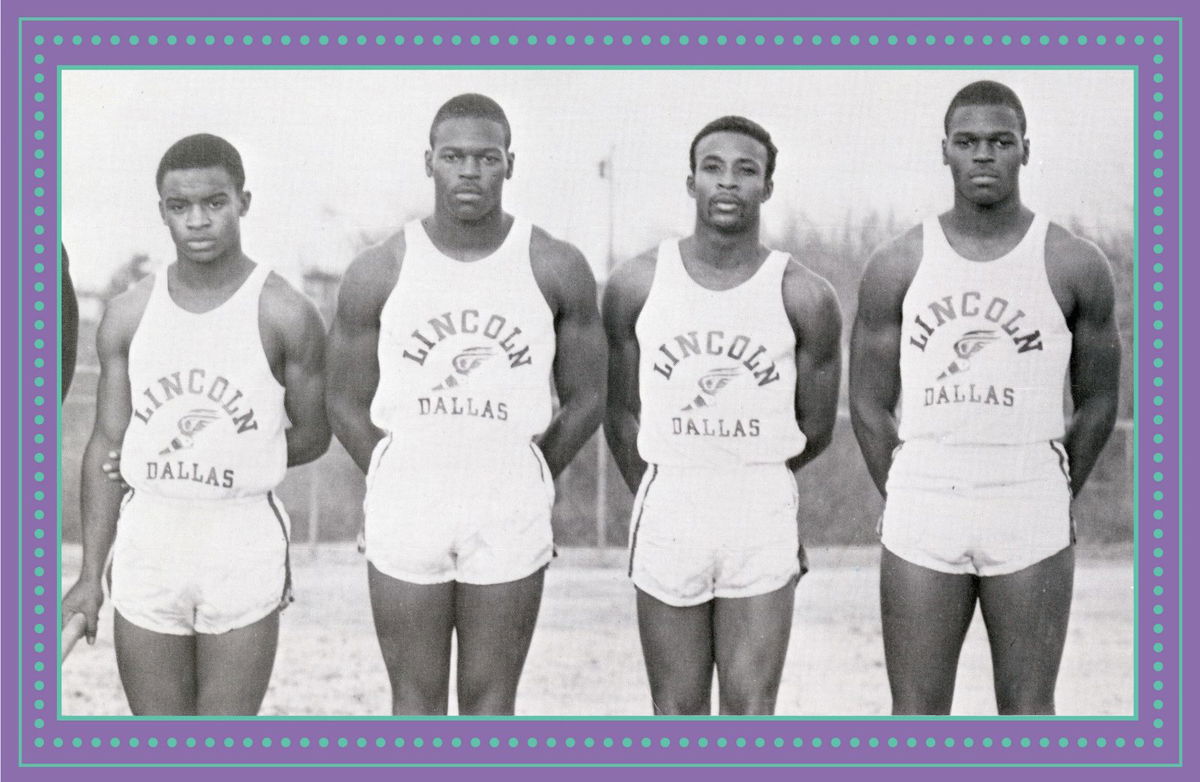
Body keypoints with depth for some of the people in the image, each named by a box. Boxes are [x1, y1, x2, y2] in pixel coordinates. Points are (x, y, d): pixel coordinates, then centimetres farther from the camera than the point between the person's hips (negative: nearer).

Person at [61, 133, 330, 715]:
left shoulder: (285, 316, -6)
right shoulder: (128, 317, 3)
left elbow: (312, 436, 2)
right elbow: (107, 446, 6)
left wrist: (221, 455, -1)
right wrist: (90, 575, 4)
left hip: (243, 545, -3)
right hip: (147, 546, 3)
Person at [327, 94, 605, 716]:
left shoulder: (557, 269, -1)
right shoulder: (377, 273, -2)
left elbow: (585, 401, 6)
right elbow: (347, 405, 6)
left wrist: (519, 484, 6)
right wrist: (405, 485, 4)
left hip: (510, 522, 0)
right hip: (405, 516, 0)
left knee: (492, 702, 7)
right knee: (416, 702, 7)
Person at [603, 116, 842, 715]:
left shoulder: (805, 298, -3)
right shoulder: (636, 285, 0)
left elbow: (814, 428, 8)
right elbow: (621, 412, 11)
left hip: (763, 523, -1)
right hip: (668, 514, 1)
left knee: (752, 715, 0)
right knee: (677, 719, 8)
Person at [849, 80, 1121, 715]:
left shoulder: (1075, 267, 1)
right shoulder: (895, 267, 3)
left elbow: (1097, 405, 9)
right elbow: (869, 406, 8)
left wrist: (1051, 499, 10)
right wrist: (908, 501, 7)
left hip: (1032, 529, -1)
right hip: (920, 524, 1)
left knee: (1028, 712, 5)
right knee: (916, 718, 5)